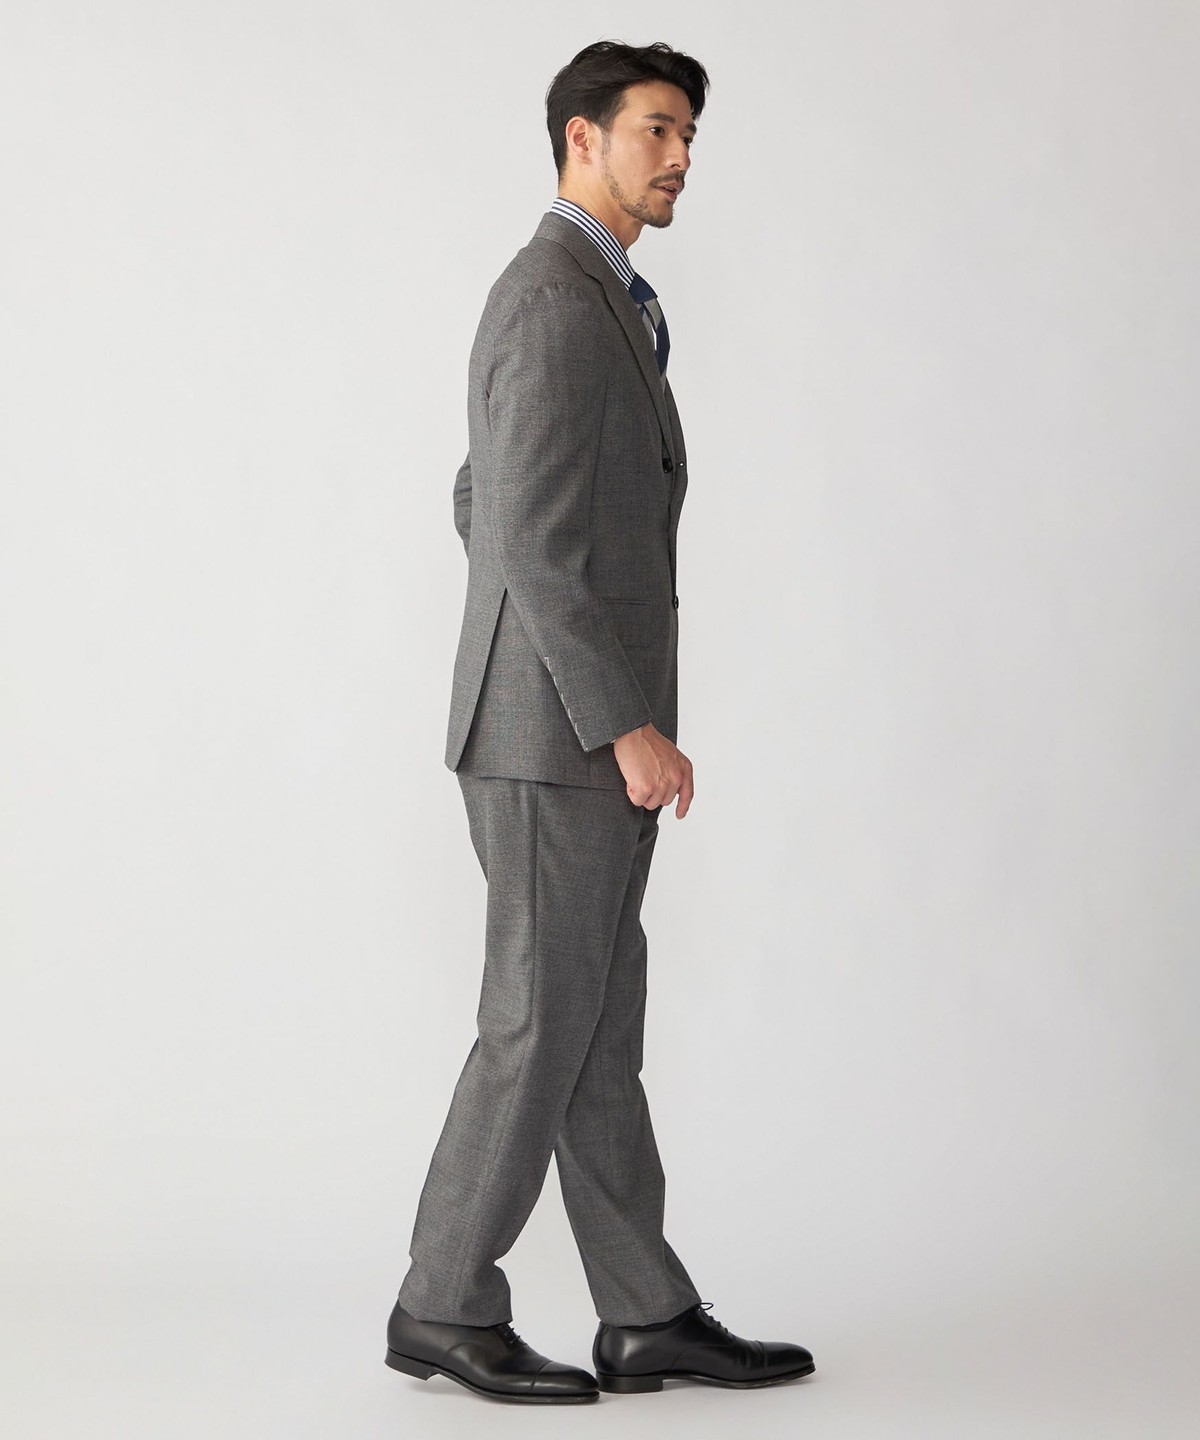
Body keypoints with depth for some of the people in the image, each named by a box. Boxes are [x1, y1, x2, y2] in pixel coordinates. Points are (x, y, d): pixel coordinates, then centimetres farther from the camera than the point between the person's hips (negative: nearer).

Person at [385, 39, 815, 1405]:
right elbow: (535, 540, -24)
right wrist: (629, 725, -23)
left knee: (600, 1031, 10)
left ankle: (647, 1317, 15)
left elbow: (479, 506, 25)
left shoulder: (579, 300, 17)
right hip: (564, 738, -10)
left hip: (575, 729, 10)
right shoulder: (559, 305, -17)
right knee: (541, 1029, -2)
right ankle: (446, 1306, 10)